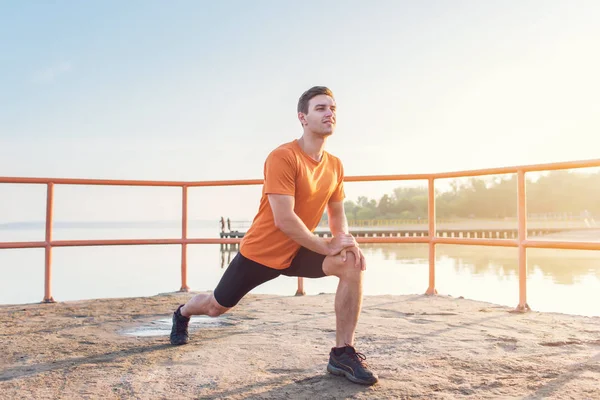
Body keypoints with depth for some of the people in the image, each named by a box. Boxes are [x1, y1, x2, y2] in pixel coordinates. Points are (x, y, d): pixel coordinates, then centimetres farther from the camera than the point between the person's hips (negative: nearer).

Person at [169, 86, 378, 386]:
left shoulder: (335, 165, -3)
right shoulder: (282, 157, -25)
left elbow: (337, 214, 8)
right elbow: (284, 220, -31)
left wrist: (346, 240, -14)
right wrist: (326, 245, -24)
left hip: (298, 251, 5)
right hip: (260, 251, -5)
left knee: (352, 265, -20)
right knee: (216, 307, 14)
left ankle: (343, 354, -12)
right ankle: (182, 314, 53)